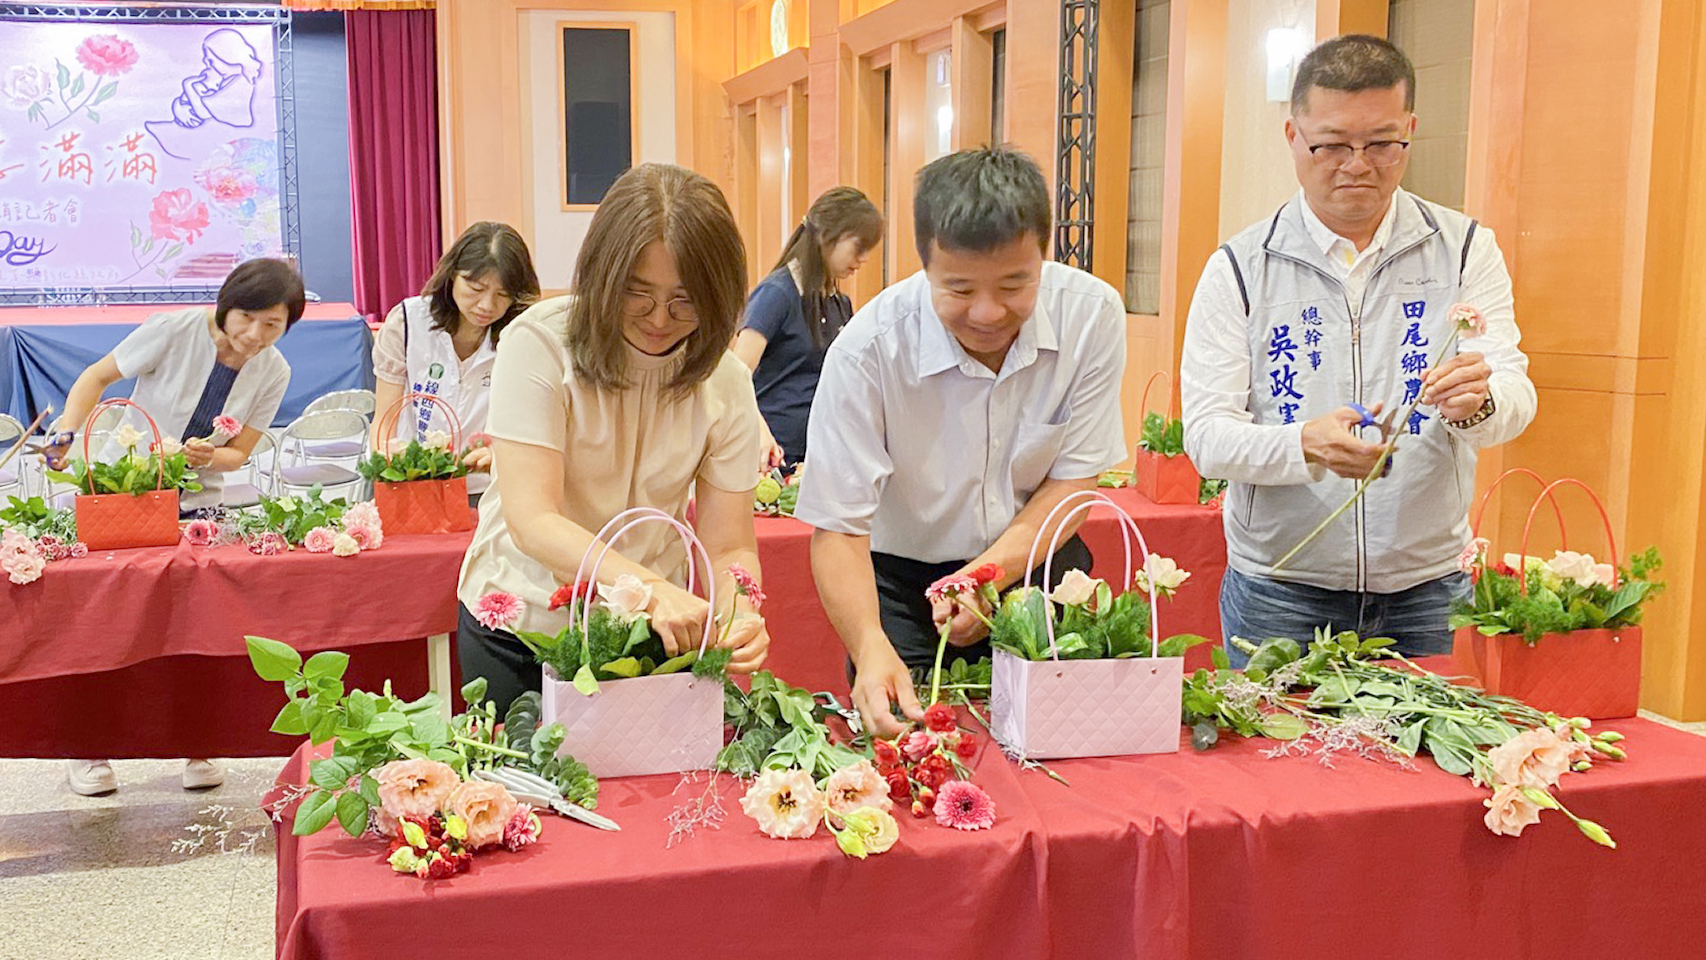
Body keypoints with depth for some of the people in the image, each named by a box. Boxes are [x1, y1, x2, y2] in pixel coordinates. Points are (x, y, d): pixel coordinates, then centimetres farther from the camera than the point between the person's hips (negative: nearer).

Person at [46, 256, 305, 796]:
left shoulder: (273, 373, -6)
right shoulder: (174, 331, -16)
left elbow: (238, 453, -1)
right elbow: (97, 376, -4)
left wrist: (206, 457, -23)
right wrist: (66, 435, -16)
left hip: (198, 504, 2)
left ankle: (197, 750, 8)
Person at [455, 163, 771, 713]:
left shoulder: (725, 383, -8)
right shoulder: (539, 344, -18)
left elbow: (730, 547, -10)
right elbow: (532, 522, -27)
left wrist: (741, 616, -33)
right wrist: (648, 586, -43)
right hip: (520, 626, -2)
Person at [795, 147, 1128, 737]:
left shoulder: (1091, 314, -16)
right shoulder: (868, 349, -23)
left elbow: (1074, 478, -8)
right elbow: (837, 528, -22)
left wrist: (989, 575, -24)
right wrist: (871, 648, -39)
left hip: (1034, 563, 2)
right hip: (902, 580, -1)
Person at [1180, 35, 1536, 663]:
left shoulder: (1466, 250, 3)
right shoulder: (1238, 268, -3)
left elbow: (1515, 397, -7)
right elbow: (1206, 434, -10)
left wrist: (1478, 401, -31)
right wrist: (1304, 445, -29)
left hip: (1427, 592, 2)